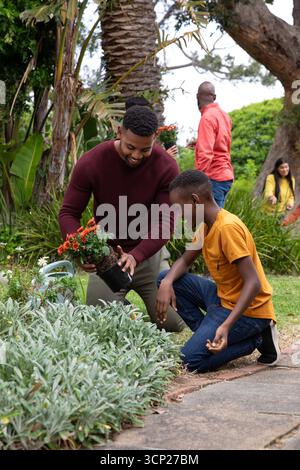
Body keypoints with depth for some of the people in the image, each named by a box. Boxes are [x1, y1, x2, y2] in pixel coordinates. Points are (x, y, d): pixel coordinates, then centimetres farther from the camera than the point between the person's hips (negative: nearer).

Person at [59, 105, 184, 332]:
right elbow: (69, 213, -13)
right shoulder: (91, 163, -19)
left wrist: (136, 255, -37)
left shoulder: (166, 167, -19)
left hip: (147, 251, 1)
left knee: (173, 324, 1)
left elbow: (165, 223, -20)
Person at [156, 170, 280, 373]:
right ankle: (209, 335, 4)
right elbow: (184, 261, 13)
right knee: (166, 279, 6)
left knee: (191, 360, -19)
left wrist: (226, 326, -35)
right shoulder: (206, 225, 5)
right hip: (223, 297, 9)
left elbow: (253, 283, -27)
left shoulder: (227, 227, -24)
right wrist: (167, 283, -10)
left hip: (248, 309, -9)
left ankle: (257, 339, -2)